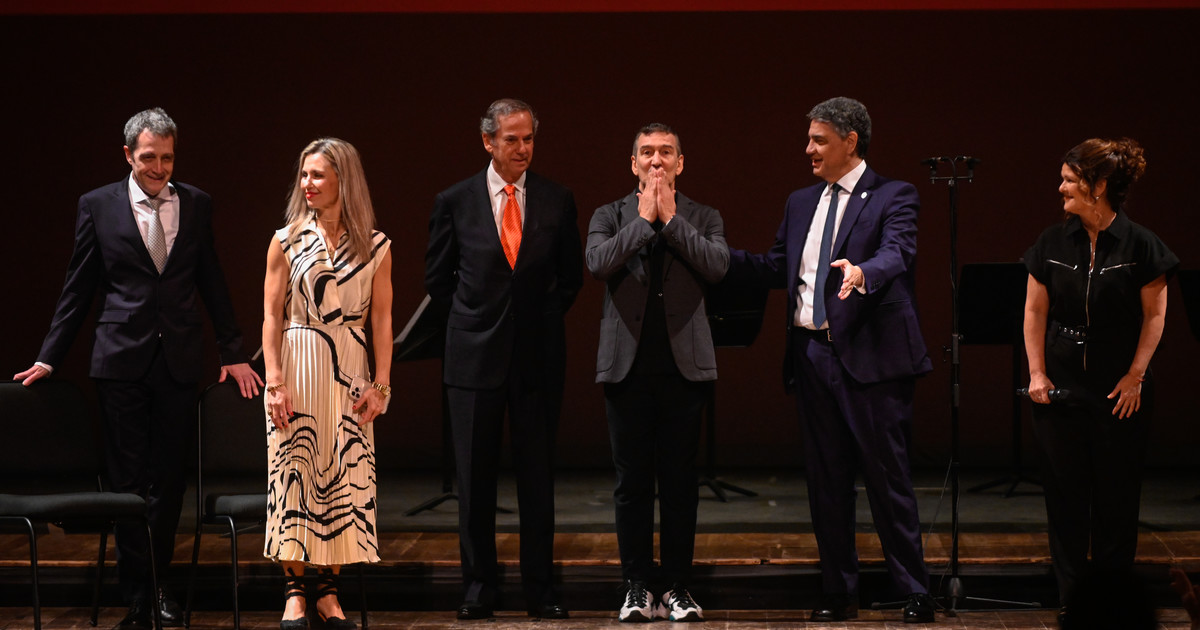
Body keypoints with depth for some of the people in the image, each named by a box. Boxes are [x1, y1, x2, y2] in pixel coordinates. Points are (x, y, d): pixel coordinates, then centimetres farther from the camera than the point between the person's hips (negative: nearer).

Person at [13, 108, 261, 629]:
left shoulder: (196, 205, 7)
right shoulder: (98, 206, 1)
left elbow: (212, 283, 11)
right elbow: (78, 289, 5)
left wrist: (233, 352, 9)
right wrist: (49, 356, 3)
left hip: (179, 360, 2)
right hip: (122, 360, -2)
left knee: (169, 477, 6)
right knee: (128, 479, 0)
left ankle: (157, 582, 19)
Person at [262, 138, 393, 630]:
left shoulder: (376, 247, 4)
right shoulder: (287, 242, 3)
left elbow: (381, 319, 5)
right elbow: (272, 316, 0)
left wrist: (381, 383, -2)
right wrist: (275, 381, -9)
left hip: (349, 373, 1)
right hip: (298, 367, -1)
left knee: (346, 477, -1)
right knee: (294, 473, -4)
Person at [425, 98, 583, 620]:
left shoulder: (557, 201, 3)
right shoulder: (455, 202, 1)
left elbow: (570, 276, 13)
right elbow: (438, 276, 10)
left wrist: (543, 320, 6)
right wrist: (473, 320, 7)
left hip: (538, 356, 0)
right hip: (476, 357, 0)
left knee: (538, 478, 4)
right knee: (475, 479, 3)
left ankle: (540, 591, 10)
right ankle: (478, 588, 11)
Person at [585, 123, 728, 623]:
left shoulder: (703, 218, 10)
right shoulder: (609, 217, 8)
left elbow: (717, 265, -9)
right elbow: (598, 263, -11)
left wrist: (671, 219, -8)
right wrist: (645, 219, -9)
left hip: (684, 366, 0)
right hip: (628, 366, 0)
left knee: (680, 482, 3)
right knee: (632, 482, 3)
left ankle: (678, 589, 9)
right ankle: (636, 590, 9)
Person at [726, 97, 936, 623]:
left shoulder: (892, 197, -3)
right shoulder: (801, 203, 18)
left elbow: (897, 253, -20)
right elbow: (775, 268, 18)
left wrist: (862, 272, -41)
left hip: (868, 357, -6)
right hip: (812, 355, 6)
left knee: (887, 477, -5)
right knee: (826, 480, 10)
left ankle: (914, 593, 2)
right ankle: (838, 593, 17)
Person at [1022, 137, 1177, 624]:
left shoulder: (1140, 246, -7)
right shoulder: (1053, 243, 2)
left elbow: (1154, 316, -2)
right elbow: (1035, 311, 7)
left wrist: (1135, 376, -6)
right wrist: (1037, 373, 0)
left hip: (1119, 388, -2)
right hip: (1061, 384, 2)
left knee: (1116, 492, 3)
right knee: (1065, 490, 3)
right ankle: (1071, 596, 13)